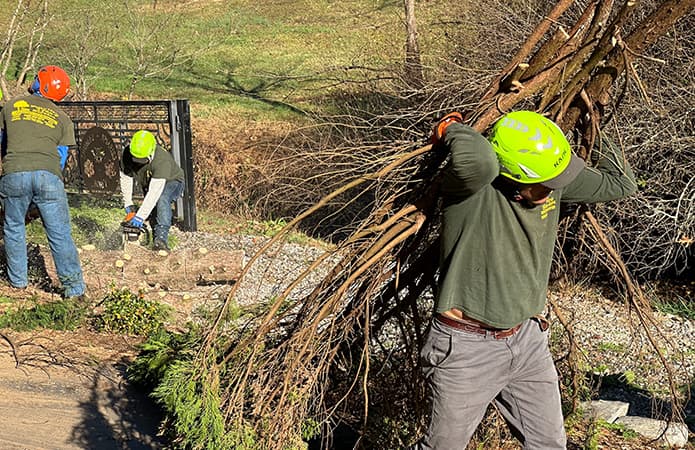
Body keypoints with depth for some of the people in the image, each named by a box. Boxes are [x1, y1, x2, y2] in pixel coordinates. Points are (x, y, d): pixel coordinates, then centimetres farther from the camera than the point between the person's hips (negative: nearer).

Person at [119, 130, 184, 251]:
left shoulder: (162, 160, -41)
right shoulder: (127, 155, -23)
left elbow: (154, 192, -45)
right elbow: (125, 179, -9)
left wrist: (140, 216, -48)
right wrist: (128, 205, -11)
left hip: (172, 183, -6)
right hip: (148, 184, 7)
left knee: (162, 199, -35)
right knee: (153, 216, -9)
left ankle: (161, 239, -41)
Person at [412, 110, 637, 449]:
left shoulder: (551, 185, -3)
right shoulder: (473, 187, -24)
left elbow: (620, 184, 9)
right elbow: (478, 158, -49)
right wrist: (452, 128, -29)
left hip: (526, 338, 6)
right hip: (467, 347, -6)